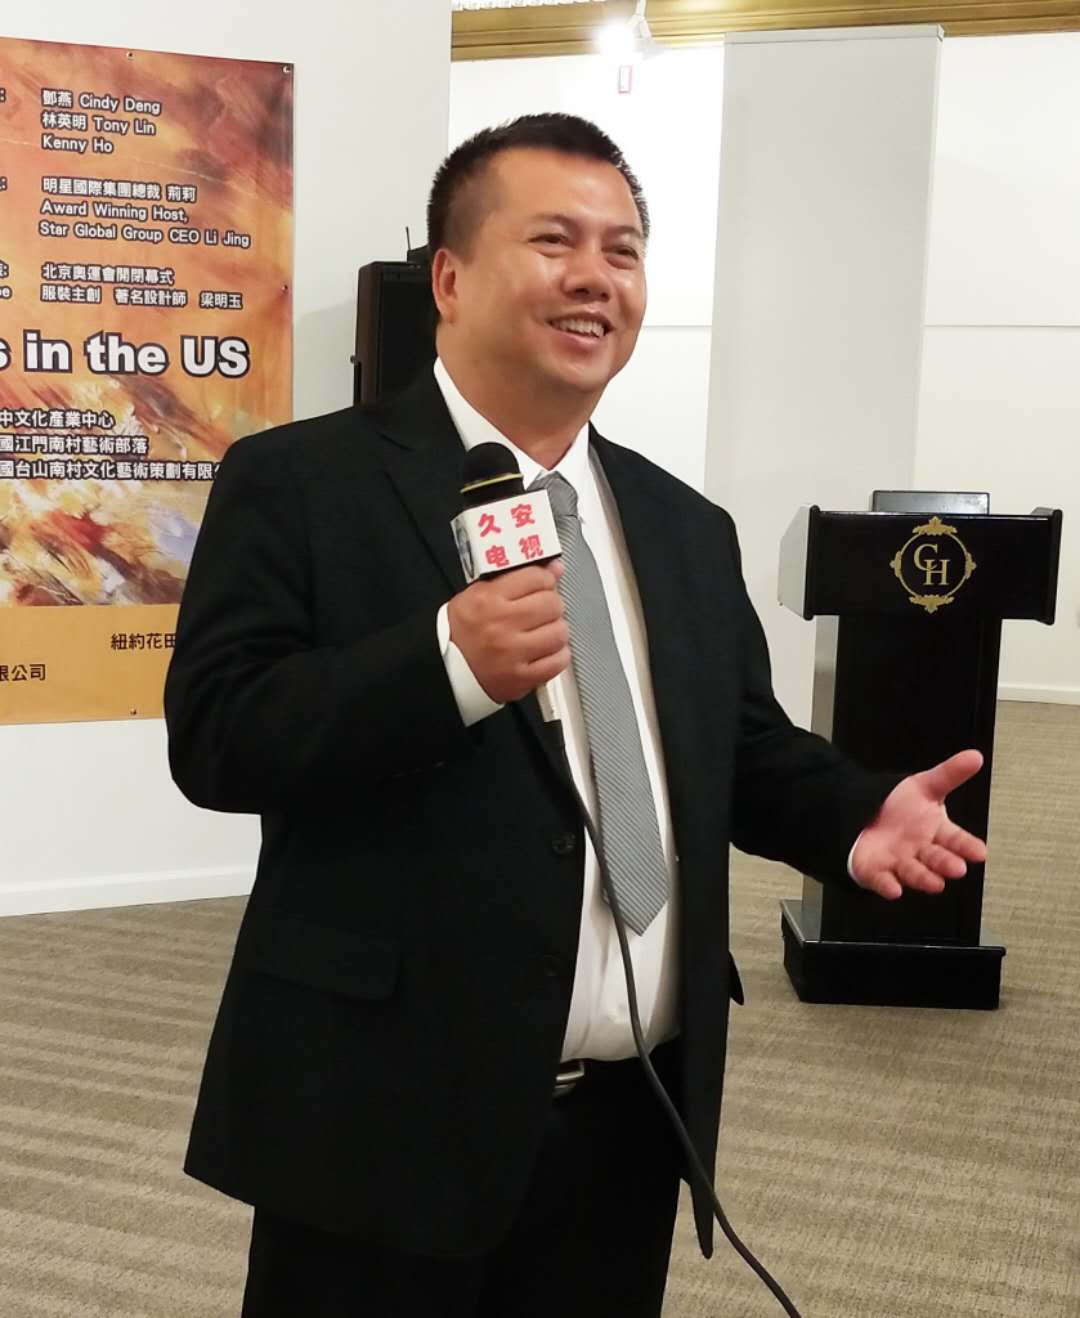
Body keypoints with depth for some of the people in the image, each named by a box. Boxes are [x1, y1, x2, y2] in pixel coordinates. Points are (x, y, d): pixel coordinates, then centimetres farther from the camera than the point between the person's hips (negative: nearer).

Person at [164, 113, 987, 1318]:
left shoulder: (686, 529, 11)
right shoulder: (298, 483, -6)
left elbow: (748, 752, 15)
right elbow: (214, 737, -13)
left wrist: (862, 813, -6)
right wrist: (450, 663, -27)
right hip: (391, 1114, -5)